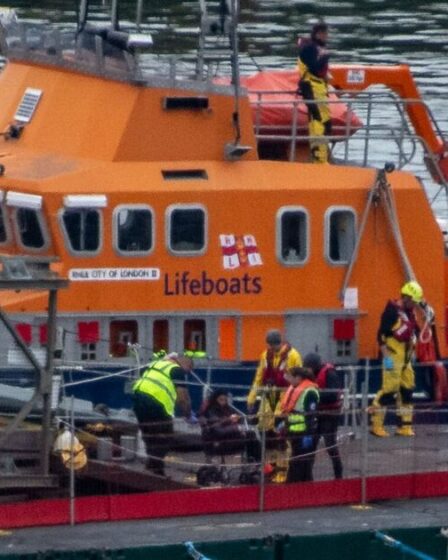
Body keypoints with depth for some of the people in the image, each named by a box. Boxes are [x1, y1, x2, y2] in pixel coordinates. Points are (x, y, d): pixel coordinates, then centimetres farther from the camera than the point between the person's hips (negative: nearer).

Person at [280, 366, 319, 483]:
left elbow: (311, 415, -20)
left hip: (304, 434, -10)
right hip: (295, 433, 10)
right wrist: (284, 424, 21)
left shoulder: (309, 391, -17)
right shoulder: (294, 389, 14)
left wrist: (308, 435, -21)